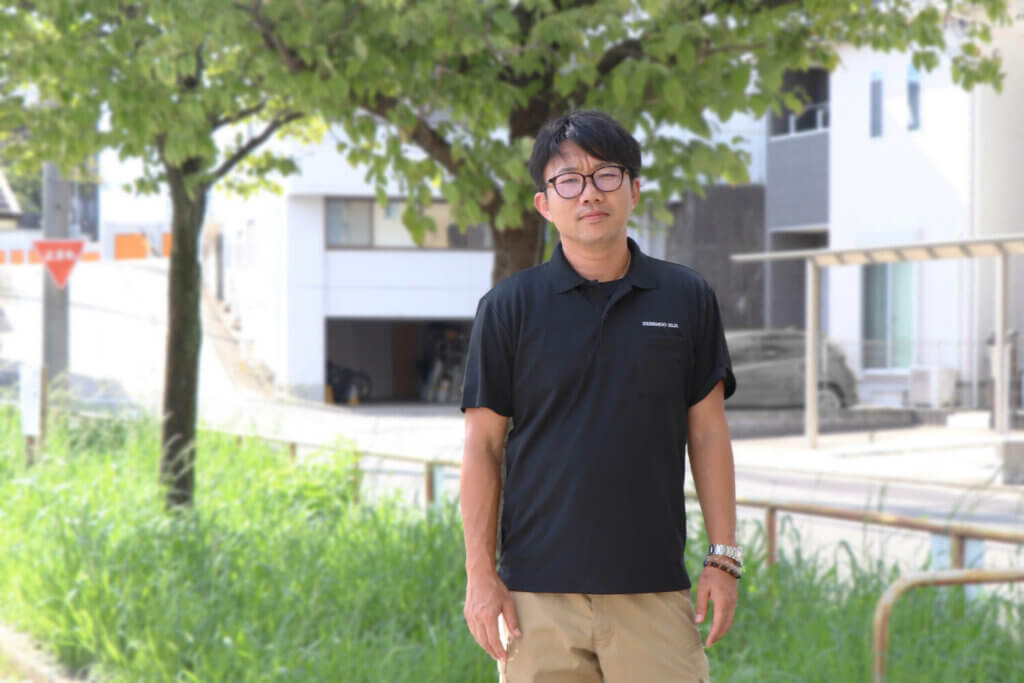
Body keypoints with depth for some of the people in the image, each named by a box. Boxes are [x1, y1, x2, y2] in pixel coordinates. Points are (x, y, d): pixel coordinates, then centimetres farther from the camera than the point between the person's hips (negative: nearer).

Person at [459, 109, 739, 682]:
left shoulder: (688, 300, 7)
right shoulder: (509, 307, 3)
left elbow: (708, 433, 9)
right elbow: (484, 445, 3)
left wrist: (724, 558, 3)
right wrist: (481, 573, -3)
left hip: (654, 588, 1)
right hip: (539, 588, -1)